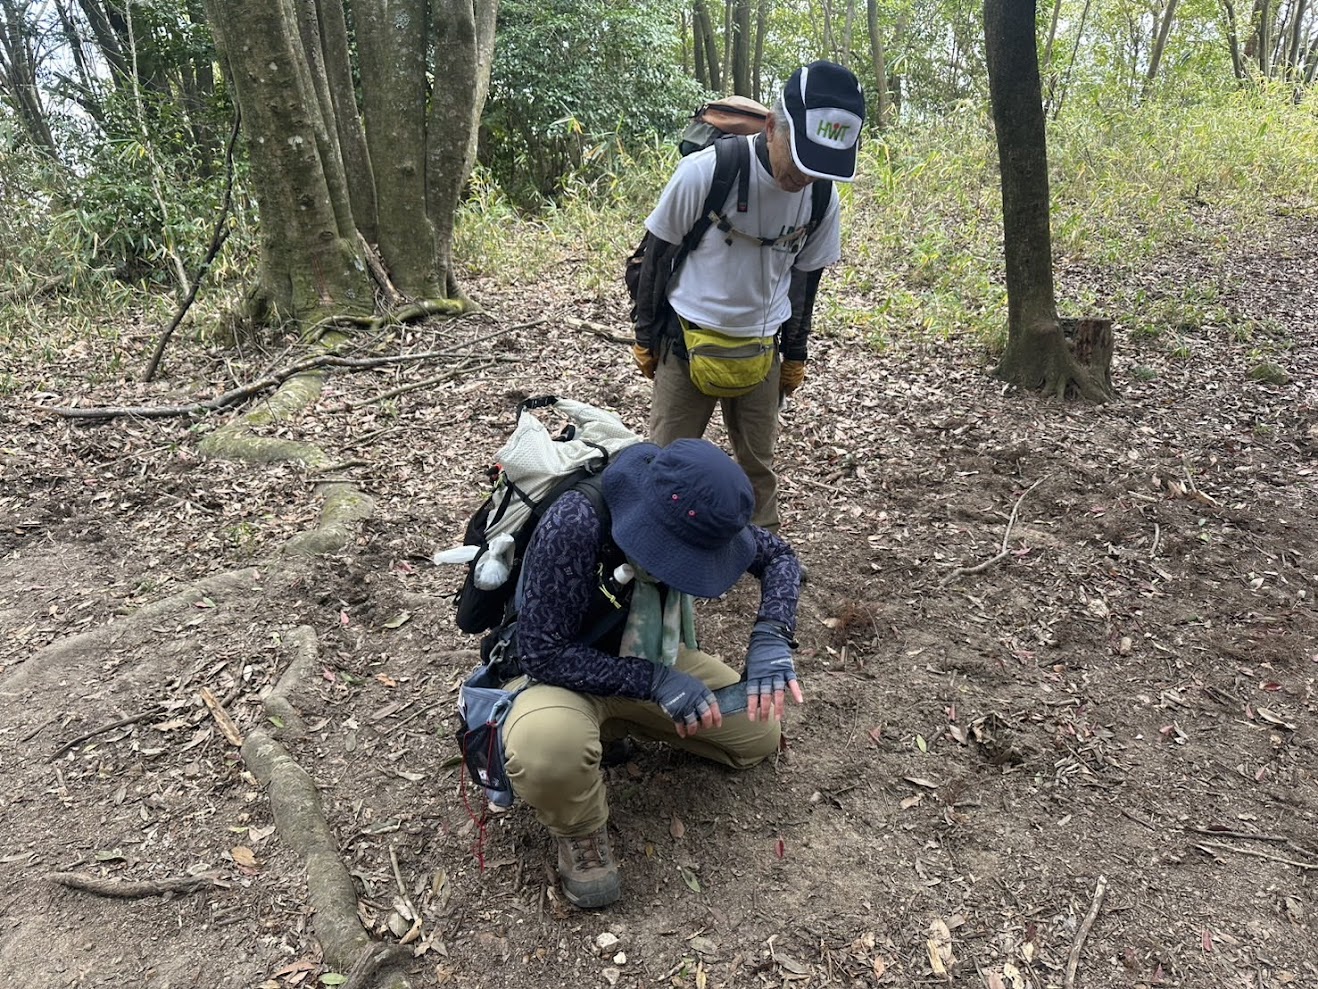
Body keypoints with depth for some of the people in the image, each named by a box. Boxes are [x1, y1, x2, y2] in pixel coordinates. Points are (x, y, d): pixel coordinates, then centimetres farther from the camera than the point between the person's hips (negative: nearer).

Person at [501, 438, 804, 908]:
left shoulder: (695, 515, -21)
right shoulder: (574, 526, -38)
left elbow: (778, 555, -5)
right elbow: (543, 656, -32)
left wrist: (771, 635, -24)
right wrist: (653, 682, -36)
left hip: (650, 658, 6)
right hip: (565, 671, -5)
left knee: (759, 732, 2)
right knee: (547, 747, -39)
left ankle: (618, 724, 15)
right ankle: (580, 834, -4)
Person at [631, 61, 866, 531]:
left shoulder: (823, 198, -8)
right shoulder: (704, 173, -21)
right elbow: (659, 255, -8)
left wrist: (794, 355, 13)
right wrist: (646, 337, 0)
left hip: (761, 350, 3)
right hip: (688, 340, -3)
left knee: (758, 464, 12)